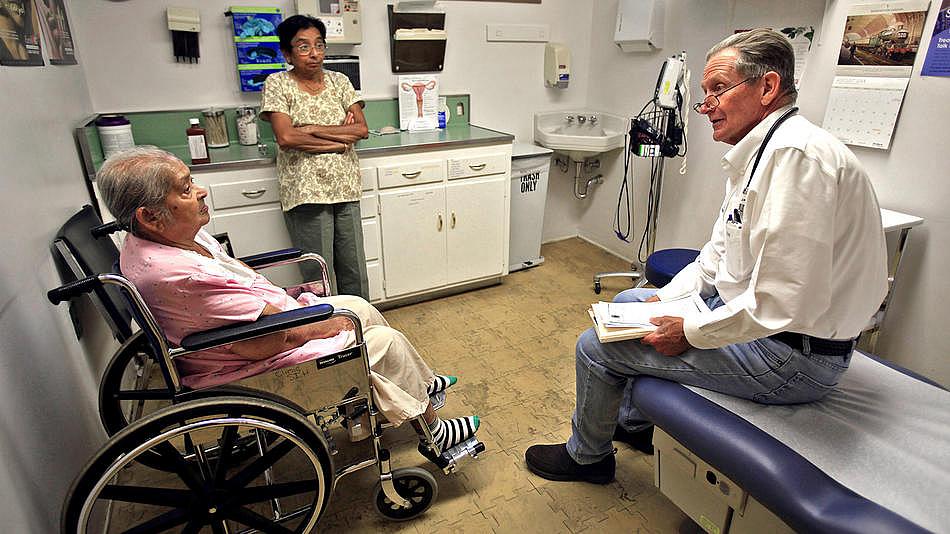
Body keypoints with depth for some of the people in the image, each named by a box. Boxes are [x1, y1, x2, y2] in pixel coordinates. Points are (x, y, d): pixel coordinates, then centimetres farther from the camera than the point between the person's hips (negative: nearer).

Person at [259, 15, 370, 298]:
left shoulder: (338, 81, 10)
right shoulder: (277, 83, -1)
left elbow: (362, 129, -1)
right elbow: (286, 138, -14)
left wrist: (312, 129, -10)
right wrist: (340, 137, -9)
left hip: (345, 189, 4)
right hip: (306, 192, -4)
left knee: (355, 272, 10)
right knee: (318, 276, 2)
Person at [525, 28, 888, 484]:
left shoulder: (797, 154, -26)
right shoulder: (756, 152, 9)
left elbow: (786, 302, -30)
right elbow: (719, 253, 15)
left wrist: (690, 332, -19)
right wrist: (664, 300, 4)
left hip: (793, 354, -10)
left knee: (596, 347, -7)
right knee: (629, 302, 21)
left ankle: (585, 456, 22)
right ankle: (636, 421, 39)